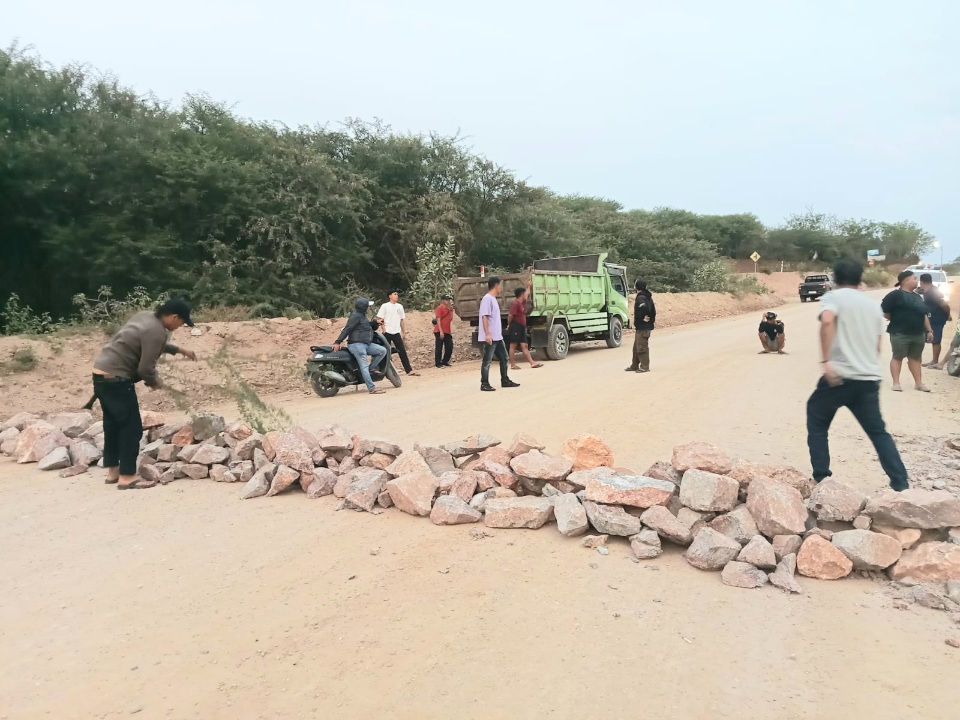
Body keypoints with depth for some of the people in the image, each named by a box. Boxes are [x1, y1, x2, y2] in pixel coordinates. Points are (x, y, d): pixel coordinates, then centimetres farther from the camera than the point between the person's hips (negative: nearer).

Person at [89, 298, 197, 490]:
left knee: (113, 424, 18)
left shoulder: (147, 316, 11)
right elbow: (145, 368, -18)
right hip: (115, 378, -11)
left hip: (101, 373, 11)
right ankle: (127, 477, 2)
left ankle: (113, 471, 26)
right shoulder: (156, 331, -19)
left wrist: (179, 350, 31)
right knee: (131, 427, -3)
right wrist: (155, 382, 1)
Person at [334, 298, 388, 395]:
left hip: (366, 344, 10)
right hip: (357, 344, -10)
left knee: (383, 350, 3)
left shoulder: (362, 315, 18)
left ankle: (371, 368, 3)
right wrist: (337, 342, -22)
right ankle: (372, 389, -16)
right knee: (364, 366, -12)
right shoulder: (356, 315, -12)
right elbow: (347, 329, -18)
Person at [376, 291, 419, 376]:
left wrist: (404, 331, 10)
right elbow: (380, 319, -4)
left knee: (402, 352, 1)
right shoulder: (385, 306, -2)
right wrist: (384, 330, -12)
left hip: (397, 333, 4)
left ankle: (409, 370, 1)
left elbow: (403, 320, 15)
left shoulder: (400, 306, 11)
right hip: (387, 333, -4)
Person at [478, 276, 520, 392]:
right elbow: (484, 317, -20)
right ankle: (484, 384, 3)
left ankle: (505, 381, 24)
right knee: (487, 361, -3)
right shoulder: (487, 299, -13)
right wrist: (487, 334, -25)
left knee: (504, 357, 14)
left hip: (498, 336, 10)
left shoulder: (494, 299, 17)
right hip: (490, 337, -10)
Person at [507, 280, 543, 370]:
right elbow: (510, 315, -19)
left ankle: (532, 363, 2)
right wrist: (509, 325, -8)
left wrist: (529, 286, 45)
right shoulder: (515, 303, -14)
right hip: (515, 327, -9)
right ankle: (512, 364, 1)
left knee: (524, 346, 5)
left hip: (521, 328, 9)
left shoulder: (522, 302, 17)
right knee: (513, 346, -3)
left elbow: (527, 294, 37)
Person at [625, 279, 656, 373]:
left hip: (642, 327, -10)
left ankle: (644, 367, 1)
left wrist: (643, 318, -21)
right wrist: (651, 319, 10)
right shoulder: (648, 297, 15)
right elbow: (653, 310, 16)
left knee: (642, 347, -4)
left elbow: (643, 307, -35)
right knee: (636, 347, 17)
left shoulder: (640, 298, -16)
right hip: (644, 326, 10)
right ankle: (635, 366, 24)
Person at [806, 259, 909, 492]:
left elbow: (827, 321, -23)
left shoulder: (833, 297, 0)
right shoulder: (873, 305, 18)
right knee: (878, 431, 17)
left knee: (817, 422, 12)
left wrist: (826, 361, -25)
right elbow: (878, 345, 22)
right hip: (870, 378, 5)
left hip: (840, 375, -5)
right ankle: (900, 483, 13)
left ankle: (821, 478, 10)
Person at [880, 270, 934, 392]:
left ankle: (918, 383, 15)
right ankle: (896, 383, 0)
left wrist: (929, 330, 17)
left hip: (918, 334, 7)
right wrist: (897, 320, -1)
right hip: (900, 334, -7)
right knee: (898, 357, -3)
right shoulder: (895, 295, -7)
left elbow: (924, 315, 22)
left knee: (915, 358, 11)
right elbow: (884, 312, -12)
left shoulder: (917, 297, 18)